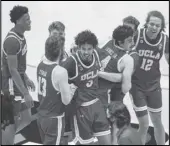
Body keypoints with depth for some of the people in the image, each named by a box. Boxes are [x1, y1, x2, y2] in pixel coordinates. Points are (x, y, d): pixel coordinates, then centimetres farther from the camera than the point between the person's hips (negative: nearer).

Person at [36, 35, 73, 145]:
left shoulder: (41, 64, -1)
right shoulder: (60, 72, -25)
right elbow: (66, 100, -19)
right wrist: (72, 89, -2)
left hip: (41, 115, 8)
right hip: (54, 119, -8)